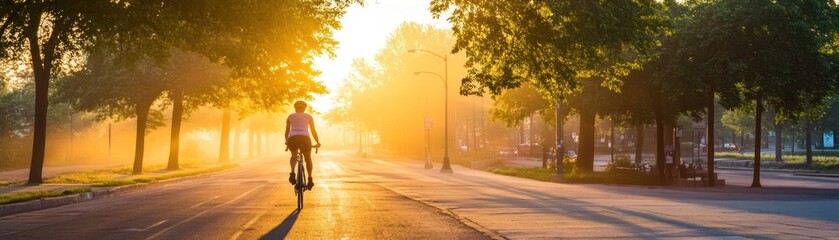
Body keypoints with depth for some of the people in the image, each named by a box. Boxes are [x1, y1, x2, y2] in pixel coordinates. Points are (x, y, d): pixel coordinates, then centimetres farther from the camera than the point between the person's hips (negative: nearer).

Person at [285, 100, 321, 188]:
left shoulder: (290, 116, 25)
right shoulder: (308, 116, 23)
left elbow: (287, 131, 26)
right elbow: (313, 131, 23)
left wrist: (286, 141, 41)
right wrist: (318, 142, 34)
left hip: (292, 138, 1)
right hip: (304, 137, -1)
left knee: (294, 156, 28)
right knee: (308, 158, 23)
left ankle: (292, 172, 0)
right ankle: (310, 179, 9)